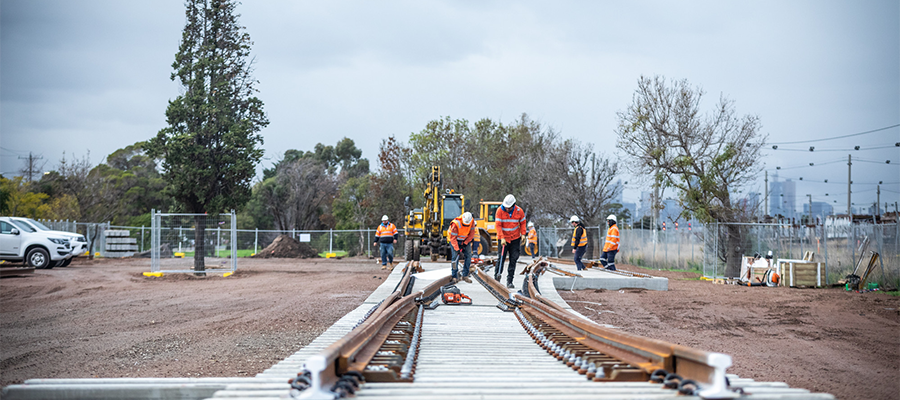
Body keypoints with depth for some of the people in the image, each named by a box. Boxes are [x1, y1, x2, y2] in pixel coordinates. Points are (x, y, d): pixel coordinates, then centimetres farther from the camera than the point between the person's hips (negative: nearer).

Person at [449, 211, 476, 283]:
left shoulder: (472, 222, -19)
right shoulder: (456, 224, -31)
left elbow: (471, 233, -7)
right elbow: (453, 238, -27)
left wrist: (465, 243, -14)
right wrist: (457, 249, -32)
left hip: (465, 240, 4)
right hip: (455, 240, -4)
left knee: (468, 256, -6)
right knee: (455, 257, -15)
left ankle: (465, 276, 3)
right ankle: (454, 277, -7)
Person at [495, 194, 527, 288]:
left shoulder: (519, 211, -6)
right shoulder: (500, 210, -12)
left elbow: (522, 223, 8)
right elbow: (498, 225, -13)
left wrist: (523, 234, -3)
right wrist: (502, 238, -21)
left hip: (515, 238, 2)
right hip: (503, 238, -1)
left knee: (513, 259, -2)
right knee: (501, 257, -5)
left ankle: (509, 281, 1)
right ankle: (497, 275, 15)